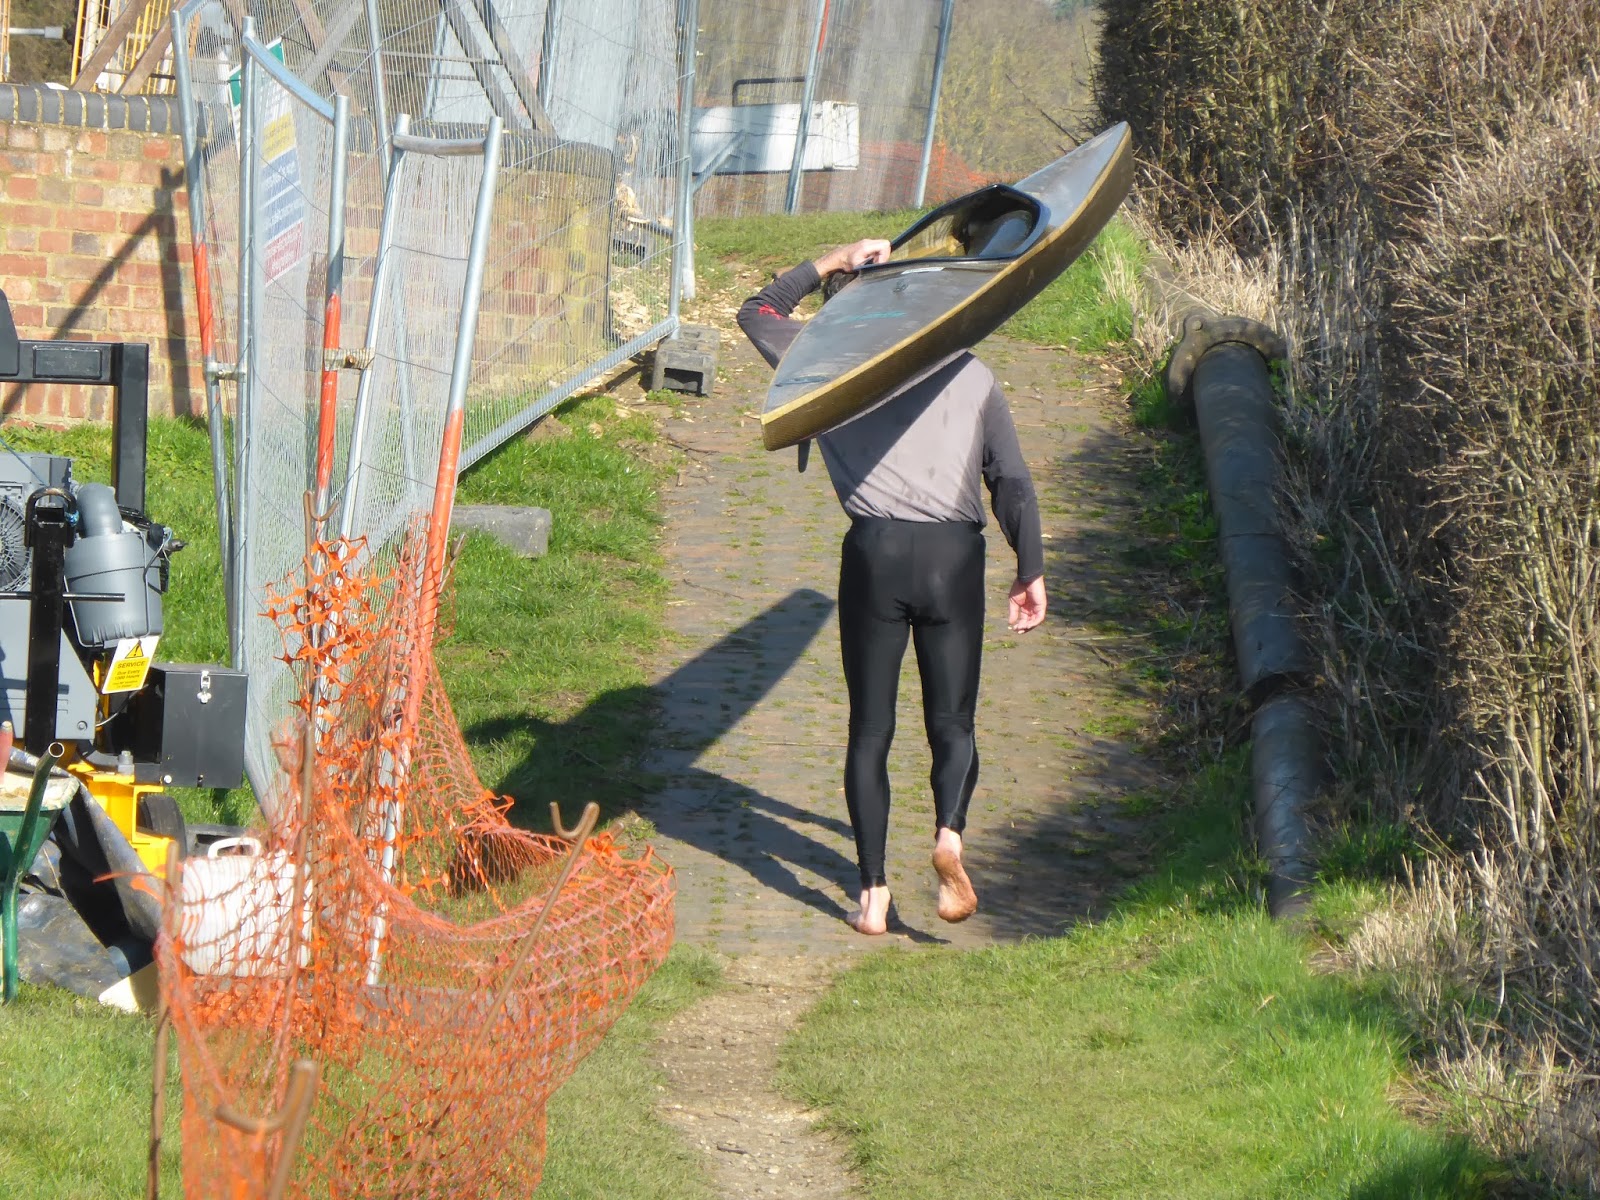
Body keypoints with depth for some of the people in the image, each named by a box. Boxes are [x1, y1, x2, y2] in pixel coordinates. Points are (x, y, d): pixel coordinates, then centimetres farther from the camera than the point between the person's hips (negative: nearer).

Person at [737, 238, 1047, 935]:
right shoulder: (969, 372, 15)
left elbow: (757, 313, 25)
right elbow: (1011, 480, 12)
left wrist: (831, 263, 24)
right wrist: (1030, 570, 16)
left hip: (876, 551, -1)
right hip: (955, 556, 1)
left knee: (870, 730, 6)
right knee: (952, 722, 10)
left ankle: (874, 892, 1)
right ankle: (950, 830, -20)